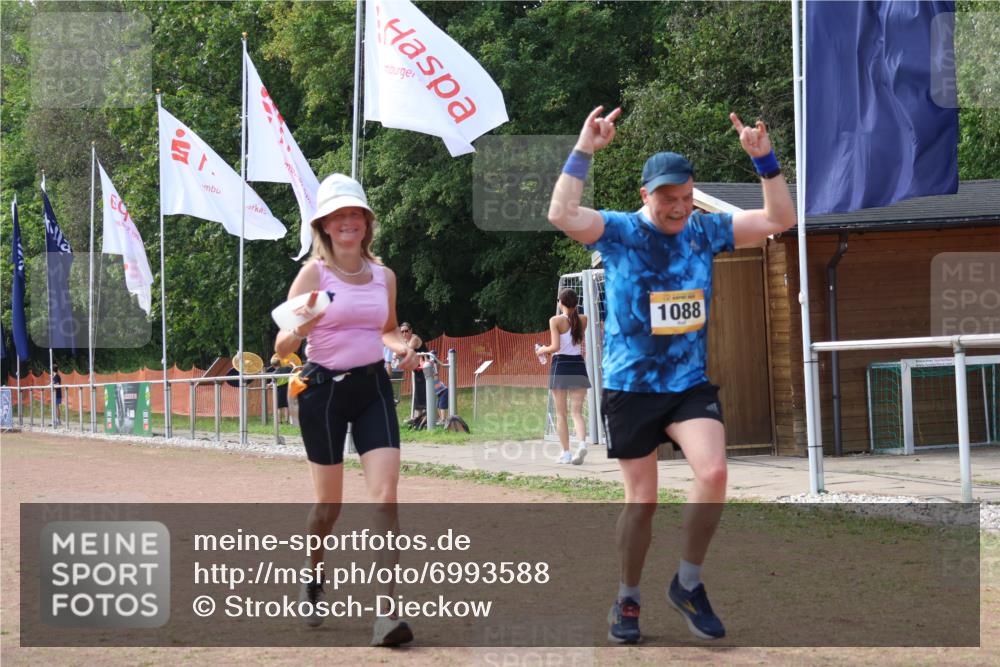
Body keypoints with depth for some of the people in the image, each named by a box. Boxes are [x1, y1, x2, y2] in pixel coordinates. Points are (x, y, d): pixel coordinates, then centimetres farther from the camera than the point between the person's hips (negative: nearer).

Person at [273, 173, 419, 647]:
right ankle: (312, 582, 37)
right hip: (324, 389, -3)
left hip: (373, 387, 3)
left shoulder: (384, 276, 6)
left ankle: (386, 612, -13)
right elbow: (281, 349, -8)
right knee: (329, 503, 7)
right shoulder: (313, 273, -6)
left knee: (385, 496, -12)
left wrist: (400, 347, 2)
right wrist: (301, 329, -29)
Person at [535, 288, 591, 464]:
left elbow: (556, 346, -15)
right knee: (577, 411, 3)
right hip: (578, 365, 3)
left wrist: (543, 350, 3)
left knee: (561, 413, 7)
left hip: (560, 366, -3)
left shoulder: (556, 320, -7)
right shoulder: (583, 320, 5)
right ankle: (582, 443, -22)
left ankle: (566, 453, 7)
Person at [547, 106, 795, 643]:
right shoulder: (618, 231, -7)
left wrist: (763, 157, -7)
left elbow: (779, 219, 4)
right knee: (641, 499, 4)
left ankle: (688, 585, 2)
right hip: (630, 385, -2)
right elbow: (562, 215, -25)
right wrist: (584, 151, -25)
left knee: (713, 473, -19)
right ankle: (627, 600, 24)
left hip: (691, 382, 3)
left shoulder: (705, 231, 3)